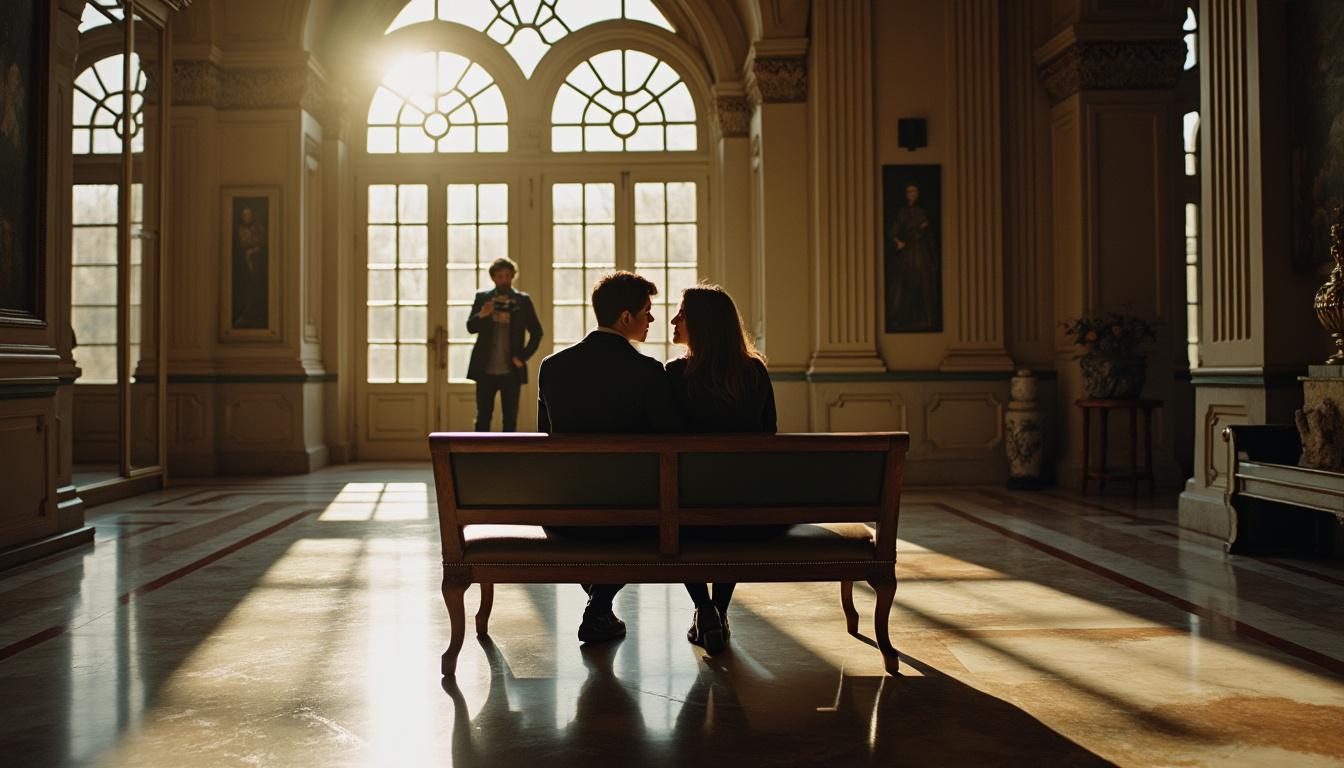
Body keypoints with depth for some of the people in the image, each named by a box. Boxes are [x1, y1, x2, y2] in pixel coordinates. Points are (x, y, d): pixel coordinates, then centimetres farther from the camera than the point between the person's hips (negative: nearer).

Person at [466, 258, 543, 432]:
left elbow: (536, 332, 4)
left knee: (510, 419, 4)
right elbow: (470, 327, -3)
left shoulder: (523, 300, 3)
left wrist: (523, 357, -6)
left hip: (511, 371, 0)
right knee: (483, 417, 4)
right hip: (485, 370, 1)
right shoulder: (482, 298, 5)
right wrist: (481, 315, -23)